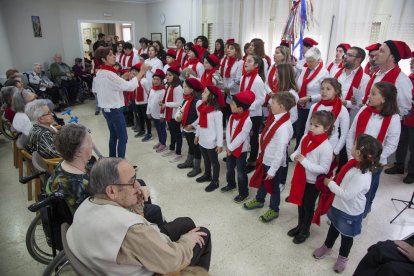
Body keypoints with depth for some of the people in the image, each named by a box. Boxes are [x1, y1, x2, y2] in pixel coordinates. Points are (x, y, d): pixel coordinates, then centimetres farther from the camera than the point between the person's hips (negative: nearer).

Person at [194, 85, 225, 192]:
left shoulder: (217, 112, -21)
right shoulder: (202, 108, 2)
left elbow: (219, 129, -18)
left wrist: (220, 144, -17)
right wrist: (197, 135, 20)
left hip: (211, 142, -7)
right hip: (202, 140, 8)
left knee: (214, 162, 9)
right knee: (206, 160, 25)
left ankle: (215, 182, 23)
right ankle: (207, 175, 46)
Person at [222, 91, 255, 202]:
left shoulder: (247, 121, -26)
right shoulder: (232, 116, -1)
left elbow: (241, 137, -25)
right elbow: (228, 130, -2)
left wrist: (231, 147, -17)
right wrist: (228, 146, -10)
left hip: (241, 150, -7)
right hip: (230, 148, 8)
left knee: (241, 173, 4)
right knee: (229, 169, 24)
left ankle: (243, 192, 20)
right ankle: (231, 184, 47)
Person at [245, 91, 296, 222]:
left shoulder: (284, 127, -30)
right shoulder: (275, 119, -3)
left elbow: (280, 151, -27)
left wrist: (272, 170, -21)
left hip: (275, 163, -8)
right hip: (266, 159, 8)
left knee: (273, 186, 14)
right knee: (262, 180, 27)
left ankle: (273, 210, 38)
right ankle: (259, 200, 52)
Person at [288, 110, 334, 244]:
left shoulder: (326, 147, -24)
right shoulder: (306, 138, -5)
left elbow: (324, 169, -24)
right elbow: (297, 152, 9)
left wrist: (304, 161, -28)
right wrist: (295, 156, -14)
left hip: (313, 182, -6)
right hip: (301, 178, 6)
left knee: (308, 206, 14)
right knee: (300, 203, 22)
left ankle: (305, 230, 37)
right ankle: (300, 225, 45)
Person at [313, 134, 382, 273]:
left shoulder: (362, 177, -37)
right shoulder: (355, 164, -11)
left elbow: (346, 195, -32)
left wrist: (330, 183, -22)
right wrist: (334, 180, -7)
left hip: (350, 212, -7)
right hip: (339, 205, 8)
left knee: (346, 236, 19)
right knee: (333, 227, 29)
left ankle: (343, 257, 45)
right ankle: (327, 247, 53)